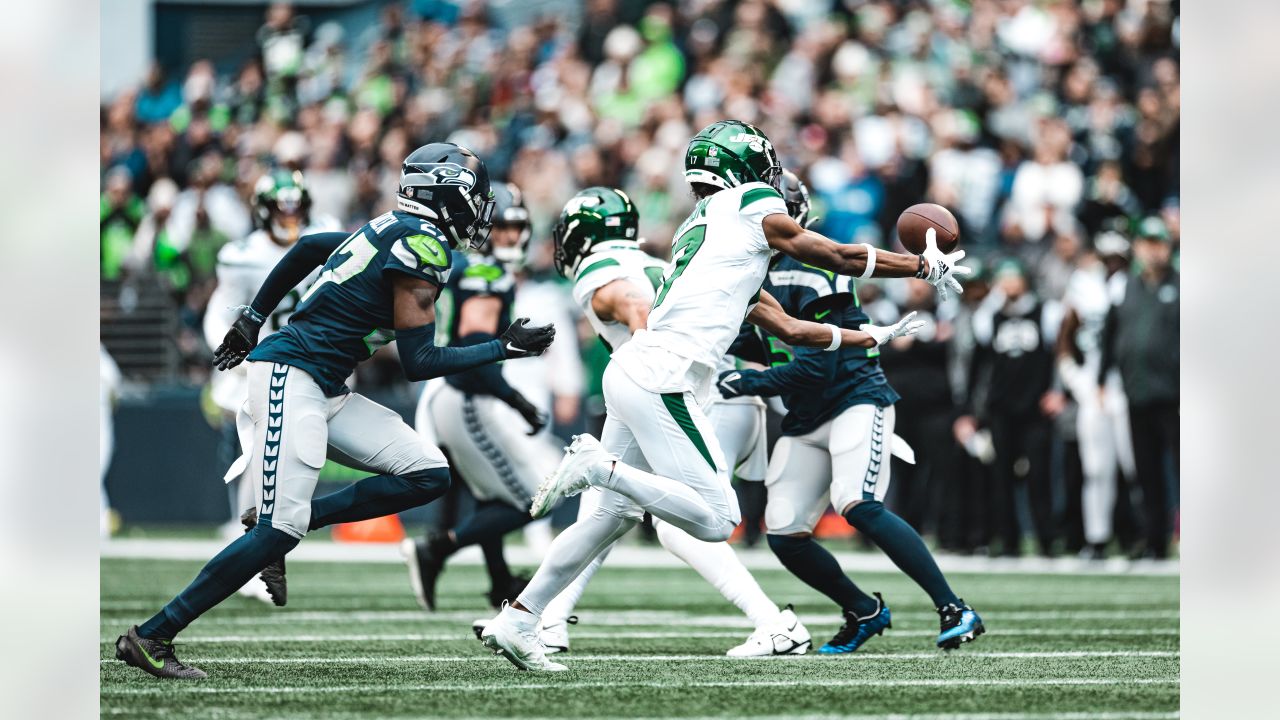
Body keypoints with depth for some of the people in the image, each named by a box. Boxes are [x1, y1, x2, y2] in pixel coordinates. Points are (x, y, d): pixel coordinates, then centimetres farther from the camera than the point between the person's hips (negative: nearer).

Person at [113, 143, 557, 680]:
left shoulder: (393, 230, 15)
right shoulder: (423, 246, -13)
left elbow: (308, 248, 28)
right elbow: (418, 363, -12)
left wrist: (254, 319, 35)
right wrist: (505, 349, -5)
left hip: (328, 392, 10)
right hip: (292, 377, -10)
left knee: (428, 476, 1)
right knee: (280, 530, -16)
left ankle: (284, 519, 2)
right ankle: (150, 637, -13)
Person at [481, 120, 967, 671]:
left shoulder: (699, 231, 26)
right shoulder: (750, 207, 2)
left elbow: (788, 329, 29)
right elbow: (840, 258, 8)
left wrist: (874, 338, 36)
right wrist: (927, 266, 19)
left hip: (630, 373, 9)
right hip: (661, 381, -9)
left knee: (617, 514, 16)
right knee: (716, 519, -10)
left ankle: (517, 620, 15)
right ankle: (599, 466, -15)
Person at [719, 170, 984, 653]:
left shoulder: (809, 269, -18)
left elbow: (816, 367, -22)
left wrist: (745, 383, -24)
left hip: (854, 399, -9)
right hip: (804, 418, 9)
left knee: (858, 506, -28)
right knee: (784, 535, -1)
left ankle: (955, 611, -24)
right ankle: (864, 612, 19)